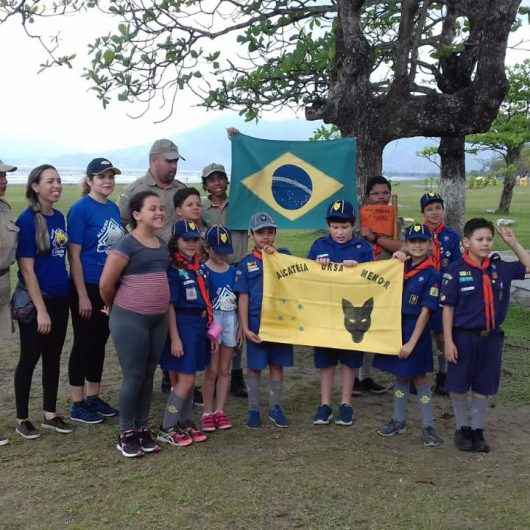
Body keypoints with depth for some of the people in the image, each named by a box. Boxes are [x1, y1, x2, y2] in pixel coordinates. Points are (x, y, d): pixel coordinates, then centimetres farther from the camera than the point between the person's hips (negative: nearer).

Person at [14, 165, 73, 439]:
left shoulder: (59, 217, 6)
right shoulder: (27, 220, -13)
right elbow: (26, 269, -15)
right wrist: (41, 309, -17)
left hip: (59, 299, 6)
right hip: (35, 301, -6)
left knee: (53, 357, 14)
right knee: (30, 358, 5)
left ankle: (50, 414, 26)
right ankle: (22, 419, 19)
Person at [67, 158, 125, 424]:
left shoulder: (113, 208, 8)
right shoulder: (80, 209, -12)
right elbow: (74, 255, -14)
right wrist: (83, 296, -16)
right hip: (87, 287, -7)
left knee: (100, 342, 14)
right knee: (83, 344, 2)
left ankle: (93, 397, 27)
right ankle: (77, 404, 14)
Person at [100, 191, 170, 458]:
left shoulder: (162, 245, 9)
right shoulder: (127, 245, -13)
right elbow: (105, 283, -11)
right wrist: (117, 307, 3)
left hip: (159, 319, 7)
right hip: (130, 319, -6)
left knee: (148, 376, 13)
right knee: (134, 377, 0)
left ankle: (143, 429, 25)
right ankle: (126, 434, 14)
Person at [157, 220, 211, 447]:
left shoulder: (199, 268, 10)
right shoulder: (173, 270, -12)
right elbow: (169, 306, -14)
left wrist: (209, 330, 15)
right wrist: (174, 338, -17)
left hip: (199, 325, 7)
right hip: (182, 325, -7)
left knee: (188, 378, 14)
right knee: (185, 380, -6)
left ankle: (186, 423, 24)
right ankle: (167, 429, 3)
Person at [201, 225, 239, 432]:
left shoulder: (233, 271, 8)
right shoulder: (203, 271, -5)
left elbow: (239, 299, 11)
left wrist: (240, 325, 7)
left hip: (230, 320, 4)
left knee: (225, 370, 9)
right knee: (212, 371, 0)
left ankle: (220, 411, 18)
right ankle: (207, 413, 10)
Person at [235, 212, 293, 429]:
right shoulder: (246, 263, 1)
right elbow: (243, 298, -1)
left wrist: (276, 256, -17)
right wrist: (245, 327, -7)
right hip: (256, 323, -1)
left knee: (277, 365, 11)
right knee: (254, 367, 7)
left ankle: (275, 407, 24)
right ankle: (253, 410, 20)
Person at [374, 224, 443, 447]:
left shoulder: (431, 275, -10)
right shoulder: (402, 268, 5)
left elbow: (426, 311, -13)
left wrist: (412, 342, -16)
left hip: (416, 330, -5)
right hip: (396, 327, 5)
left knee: (419, 378, 2)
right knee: (400, 376, 14)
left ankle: (428, 427, 13)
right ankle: (399, 420, 26)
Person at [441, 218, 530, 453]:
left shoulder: (499, 268, 0)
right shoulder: (456, 270, -11)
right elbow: (448, 308, -8)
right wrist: (448, 341, -11)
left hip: (491, 336, 3)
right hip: (463, 336, -3)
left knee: (483, 387, 12)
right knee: (458, 386, 7)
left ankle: (477, 430, 27)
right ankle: (462, 428, 26)